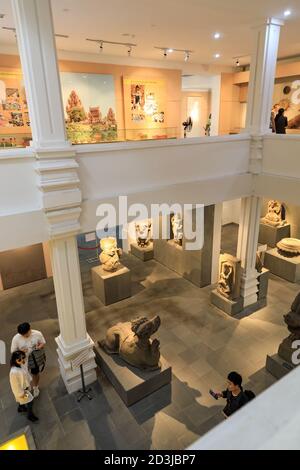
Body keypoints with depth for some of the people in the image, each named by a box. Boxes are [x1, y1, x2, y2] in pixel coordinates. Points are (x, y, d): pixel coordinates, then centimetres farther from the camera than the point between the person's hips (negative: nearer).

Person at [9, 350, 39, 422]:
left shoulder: (22, 364, -17)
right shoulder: (14, 372, -41)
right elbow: (15, 385, -28)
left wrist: (28, 383, 14)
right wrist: (21, 393, -16)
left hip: (25, 386, 7)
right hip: (20, 389, -7)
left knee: (23, 400, 33)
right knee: (30, 401, 10)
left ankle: (21, 408, 61)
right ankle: (30, 415, 35)